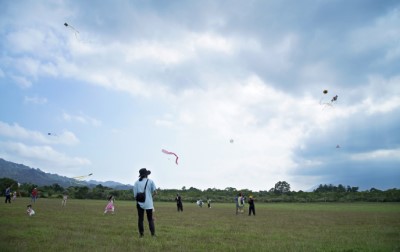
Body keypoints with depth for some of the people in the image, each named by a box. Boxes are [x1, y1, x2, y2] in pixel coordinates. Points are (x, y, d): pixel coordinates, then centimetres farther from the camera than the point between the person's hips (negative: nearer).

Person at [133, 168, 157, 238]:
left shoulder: (137, 182, 2)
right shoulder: (150, 181, -1)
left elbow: (135, 194, -1)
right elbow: (155, 192, -4)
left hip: (140, 203, 1)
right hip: (148, 203, -1)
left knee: (140, 219, 10)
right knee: (150, 219, 7)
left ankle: (141, 234, 12)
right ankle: (153, 234, 1)